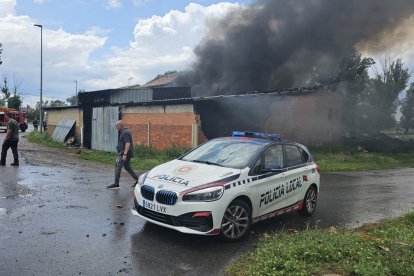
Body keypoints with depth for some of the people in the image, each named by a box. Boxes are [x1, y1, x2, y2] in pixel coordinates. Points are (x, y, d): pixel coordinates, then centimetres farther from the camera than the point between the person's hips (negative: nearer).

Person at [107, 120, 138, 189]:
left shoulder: (125, 133, -15)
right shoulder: (126, 131, 18)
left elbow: (128, 143, -25)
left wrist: (125, 154, -30)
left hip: (124, 153, -11)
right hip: (128, 153, 11)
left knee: (117, 167, -10)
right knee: (127, 167, 16)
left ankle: (116, 184, -10)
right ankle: (137, 180, 18)